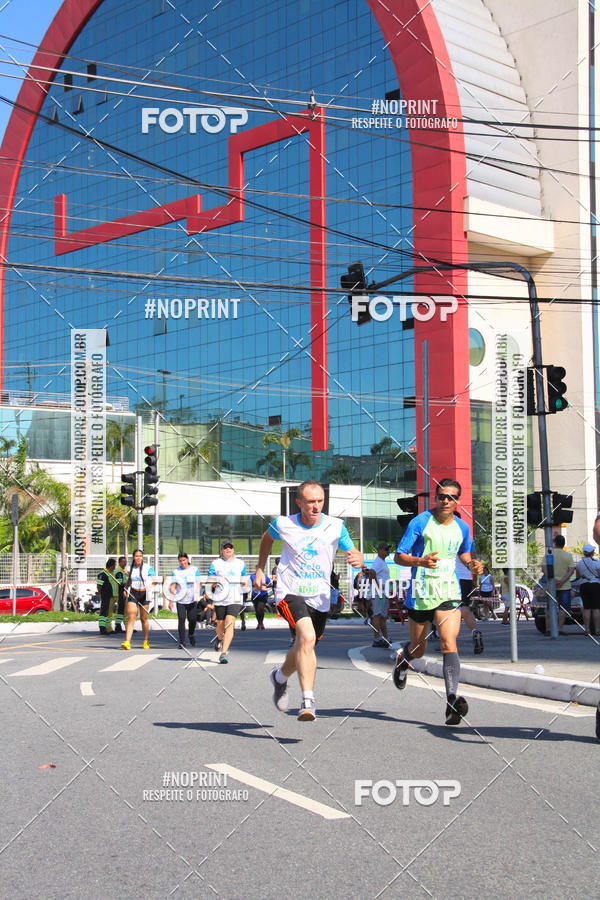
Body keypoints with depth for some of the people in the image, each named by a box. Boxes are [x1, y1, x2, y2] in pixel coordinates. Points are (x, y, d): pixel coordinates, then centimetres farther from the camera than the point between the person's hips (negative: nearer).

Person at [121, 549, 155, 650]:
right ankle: (127, 642, -19)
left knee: (144, 619, 6)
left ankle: (146, 641, 23)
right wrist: (126, 589, 8)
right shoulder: (131, 568, 9)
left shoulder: (148, 568, -1)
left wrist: (149, 587, -20)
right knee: (131, 617, -10)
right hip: (132, 593, 2)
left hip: (144, 594, -1)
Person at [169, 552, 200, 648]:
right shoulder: (176, 571, 6)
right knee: (181, 620, -7)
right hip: (180, 600, 0)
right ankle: (182, 641, 0)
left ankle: (191, 635, 29)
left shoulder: (194, 570, 5)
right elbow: (172, 587, 3)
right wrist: (171, 600, -4)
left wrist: (197, 596, -13)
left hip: (192, 600, 0)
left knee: (193, 619, -1)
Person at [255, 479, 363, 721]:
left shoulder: (335, 526, -3)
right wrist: (260, 569, 18)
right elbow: (267, 538, 18)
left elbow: (354, 554, -1)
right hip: (290, 592, -3)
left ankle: (280, 677, 47)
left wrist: (357, 559, -25)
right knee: (307, 637, -27)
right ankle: (308, 701, -26)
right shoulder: (283, 524, -4)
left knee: (303, 647, 14)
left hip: (320, 597, 3)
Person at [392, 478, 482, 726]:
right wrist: (421, 561, -27)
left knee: (449, 642, -19)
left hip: (449, 593, 2)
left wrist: (472, 565, 4)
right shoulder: (420, 522, -7)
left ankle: (452, 700, -27)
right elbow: (399, 557, -8)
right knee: (418, 650, 12)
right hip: (421, 594, -2)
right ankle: (403, 658, 50)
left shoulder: (462, 527, 6)